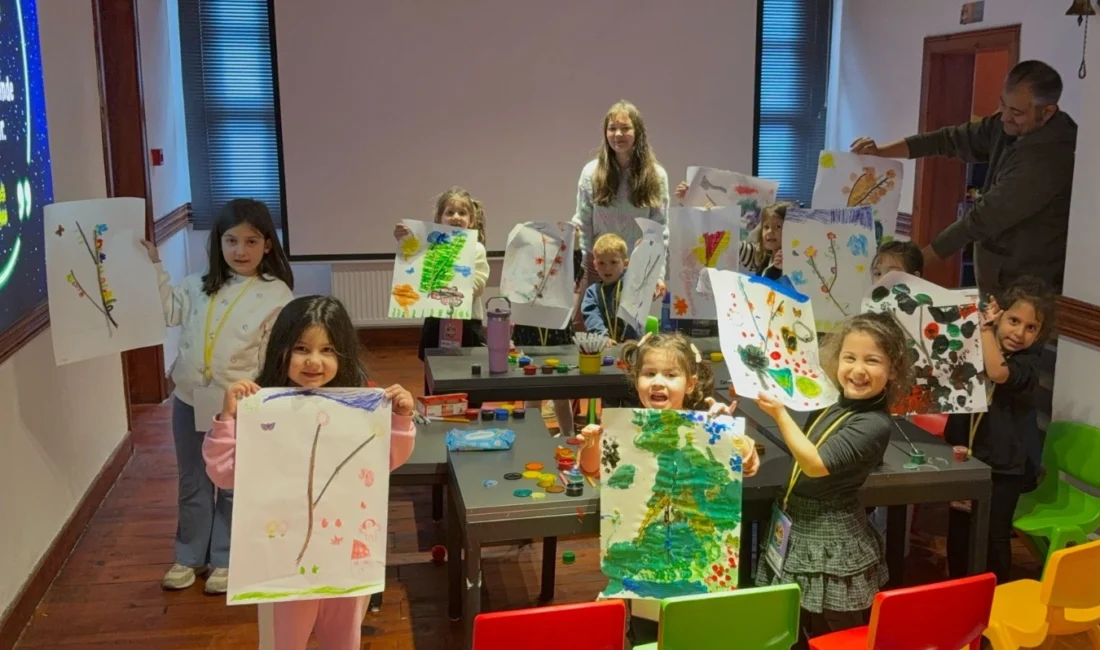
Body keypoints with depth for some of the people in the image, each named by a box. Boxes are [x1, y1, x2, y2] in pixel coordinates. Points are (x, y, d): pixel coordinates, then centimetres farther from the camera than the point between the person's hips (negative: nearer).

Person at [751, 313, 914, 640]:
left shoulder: (875, 424, -23)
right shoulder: (837, 403, 4)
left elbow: (816, 464, -25)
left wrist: (780, 414, -22)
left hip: (831, 543, -8)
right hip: (799, 527, 8)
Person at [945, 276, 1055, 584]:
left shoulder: (1028, 362, -13)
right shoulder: (975, 346, 2)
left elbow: (998, 373, -34)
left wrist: (986, 327, -26)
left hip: (1004, 464, -5)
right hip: (965, 457, 5)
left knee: (994, 536, 3)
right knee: (958, 531, 16)